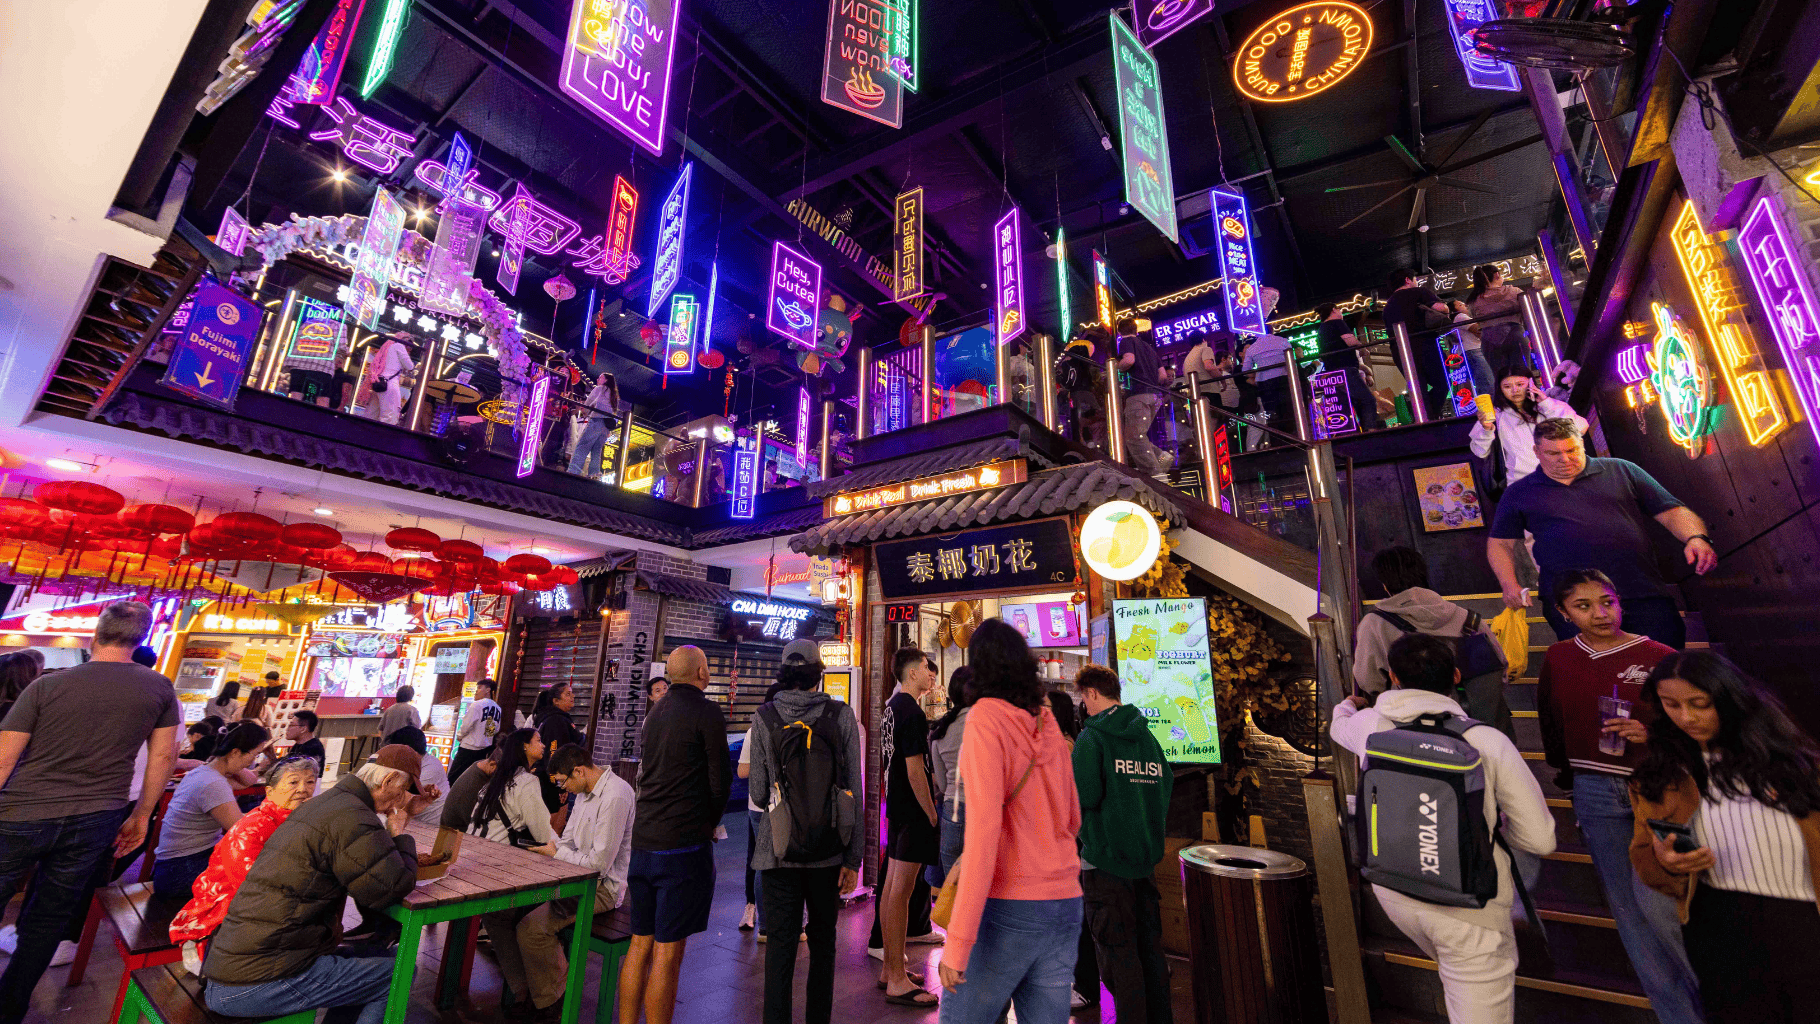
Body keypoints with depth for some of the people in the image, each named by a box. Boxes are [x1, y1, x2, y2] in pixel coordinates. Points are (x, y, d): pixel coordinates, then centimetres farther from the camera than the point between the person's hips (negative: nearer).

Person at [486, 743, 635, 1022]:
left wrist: (556, 853, -9)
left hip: (603, 887, -10)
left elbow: (600, 862, -23)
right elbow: (567, 841, 20)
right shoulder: (585, 792, 10)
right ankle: (525, 991, 11)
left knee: (532, 926, -25)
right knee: (495, 910, 1)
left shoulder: (615, 796, -23)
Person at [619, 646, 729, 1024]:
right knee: (667, 951, 0)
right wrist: (710, 823, 7)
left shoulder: (656, 712, 12)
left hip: (644, 840, 8)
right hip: (683, 844, -8)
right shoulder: (706, 712, -12)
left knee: (640, 944, 16)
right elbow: (720, 780, -11)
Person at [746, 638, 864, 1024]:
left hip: (779, 848, 0)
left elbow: (758, 791, -2)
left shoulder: (764, 717, -6)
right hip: (829, 848, 1)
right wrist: (854, 857, -1)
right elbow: (855, 791, -7)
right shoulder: (842, 716, -7)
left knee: (781, 943, 12)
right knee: (823, 941, 18)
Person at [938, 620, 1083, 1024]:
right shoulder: (1048, 725, 6)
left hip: (1007, 905, -6)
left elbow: (983, 830, -20)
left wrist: (957, 943, -17)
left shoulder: (986, 718, -12)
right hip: (1064, 904, 6)